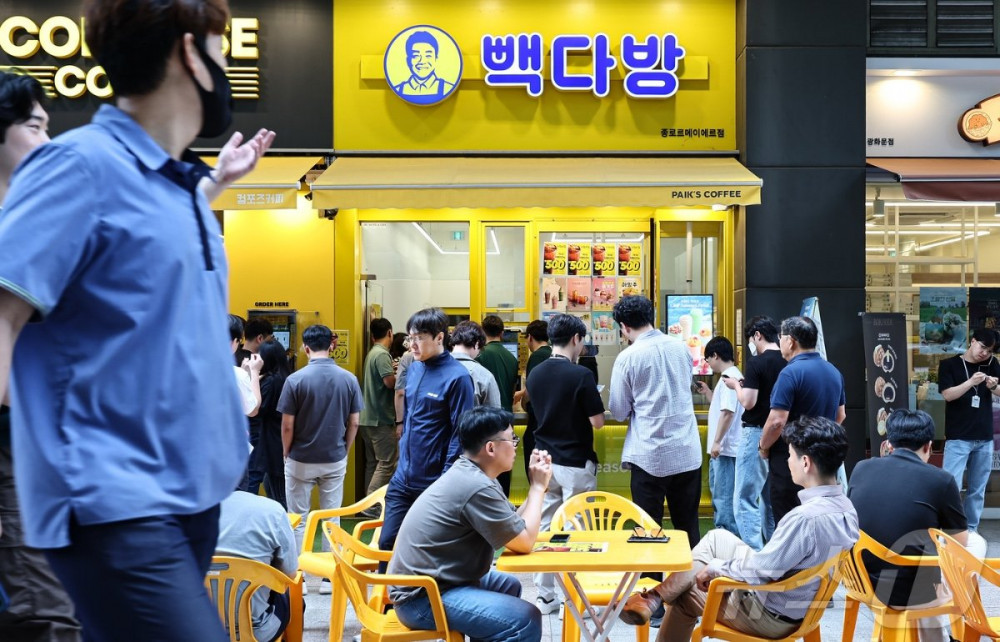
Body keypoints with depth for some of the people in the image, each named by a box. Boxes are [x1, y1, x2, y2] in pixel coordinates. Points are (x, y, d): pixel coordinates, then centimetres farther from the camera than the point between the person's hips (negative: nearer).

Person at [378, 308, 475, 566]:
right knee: (387, 543, 11)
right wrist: (403, 453, 15)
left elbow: (460, 434, -15)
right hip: (403, 479, 7)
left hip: (434, 484, -6)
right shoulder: (413, 369, 7)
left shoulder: (457, 377, -15)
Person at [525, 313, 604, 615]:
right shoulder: (580, 374, -17)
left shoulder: (535, 374, 2)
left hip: (544, 460, 6)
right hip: (575, 463, -5)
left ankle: (545, 596, 17)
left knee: (544, 528, 10)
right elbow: (598, 422, -13)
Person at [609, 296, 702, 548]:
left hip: (650, 456, -4)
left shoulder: (627, 358, -11)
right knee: (689, 526, 13)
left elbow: (619, 412, -3)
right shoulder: (680, 347, 4)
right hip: (688, 453, 5)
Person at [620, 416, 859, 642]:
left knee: (688, 593, 13)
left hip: (771, 614, -8)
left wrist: (715, 567, -10)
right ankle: (655, 597, 22)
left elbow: (760, 572, -27)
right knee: (716, 538, 17)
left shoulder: (805, 517, -33)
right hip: (799, 601, 8)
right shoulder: (846, 507, -6)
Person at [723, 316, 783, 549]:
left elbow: (748, 402, -19)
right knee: (772, 499, 16)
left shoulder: (756, 363, -14)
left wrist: (737, 386, 1)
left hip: (757, 433, -7)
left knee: (746, 499, -2)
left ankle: (754, 553, -7)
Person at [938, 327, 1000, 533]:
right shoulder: (949, 365, -1)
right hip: (958, 438, -4)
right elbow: (948, 394, -11)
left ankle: (971, 531, 18)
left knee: (977, 490, 9)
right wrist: (971, 382, -25)